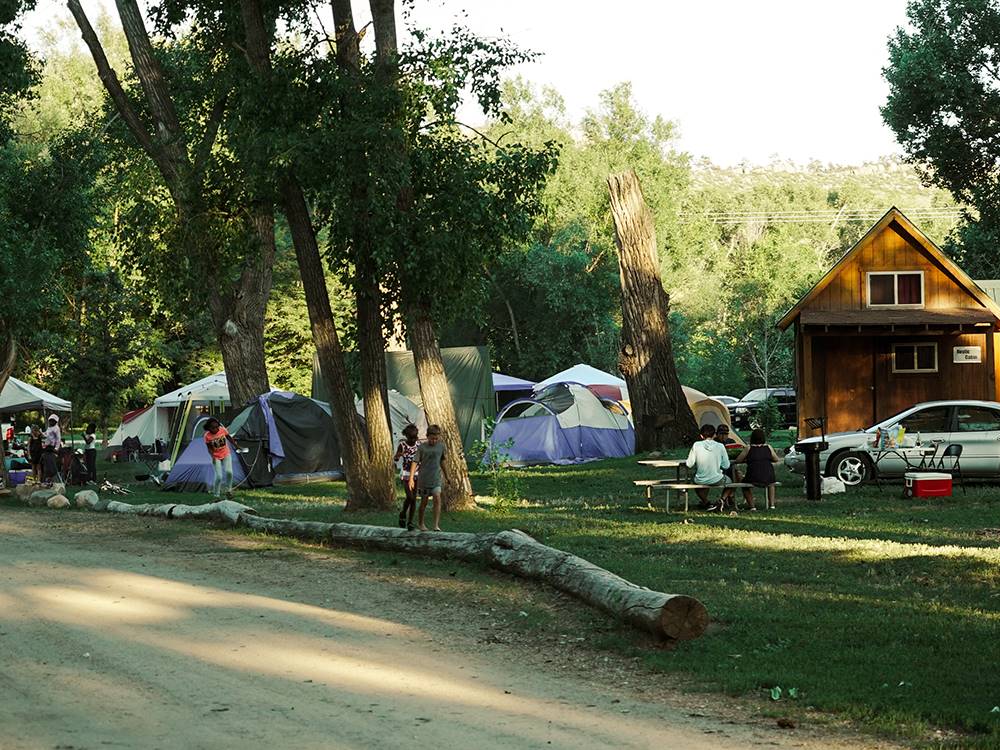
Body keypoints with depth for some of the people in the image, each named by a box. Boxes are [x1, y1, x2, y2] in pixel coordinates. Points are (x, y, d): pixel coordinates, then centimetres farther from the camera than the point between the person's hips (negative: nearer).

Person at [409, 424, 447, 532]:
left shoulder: (441, 446, 2)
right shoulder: (422, 447, -9)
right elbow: (415, 462, -12)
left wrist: (445, 475, 29)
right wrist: (411, 478, -20)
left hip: (436, 479, 2)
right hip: (424, 479, -2)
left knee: (437, 499, -13)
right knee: (424, 501, 8)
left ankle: (436, 525, -14)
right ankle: (421, 523, 25)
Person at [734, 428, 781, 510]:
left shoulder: (748, 448, -3)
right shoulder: (768, 448, 3)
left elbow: (738, 460, 2)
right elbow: (777, 460, 16)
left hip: (753, 479, -2)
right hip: (768, 478, 2)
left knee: (744, 484, 31)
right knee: (771, 484, 38)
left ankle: (752, 506, 24)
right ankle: (772, 504, 29)